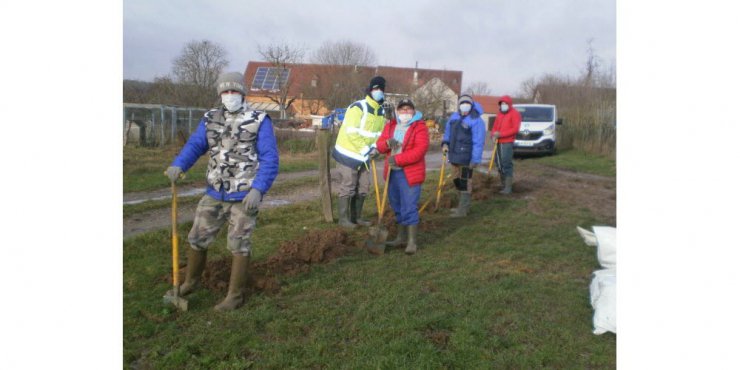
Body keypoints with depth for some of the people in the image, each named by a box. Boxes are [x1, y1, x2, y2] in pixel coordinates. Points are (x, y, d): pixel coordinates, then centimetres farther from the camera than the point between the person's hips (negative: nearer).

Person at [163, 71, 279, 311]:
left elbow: (270, 158, -10)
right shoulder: (210, 119, 8)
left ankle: (235, 296, 18)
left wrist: (258, 189, -21)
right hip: (215, 194, 5)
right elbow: (194, 146, -2)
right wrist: (177, 166, -22)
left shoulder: (259, 121, -5)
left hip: (244, 196, -4)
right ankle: (191, 282, 37)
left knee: (238, 244, 4)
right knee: (197, 237, 12)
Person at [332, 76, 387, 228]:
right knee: (348, 188, -2)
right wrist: (366, 149, -23)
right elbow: (351, 132, -24)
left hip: (364, 157, 8)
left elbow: (380, 134, 13)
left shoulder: (381, 112, 8)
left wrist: (375, 148, -8)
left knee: (363, 188, 13)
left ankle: (356, 217, 25)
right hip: (349, 154, -8)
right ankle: (343, 218, 9)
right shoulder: (358, 107, -18)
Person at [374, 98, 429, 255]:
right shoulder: (390, 125, 13)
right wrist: (387, 143, -14)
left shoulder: (419, 127, -7)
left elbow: (420, 149, -18)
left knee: (409, 208, -8)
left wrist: (398, 159, -23)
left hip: (410, 173, -6)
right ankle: (401, 237, 28)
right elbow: (380, 145, 10)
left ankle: (412, 242, 1)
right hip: (392, 172, 7)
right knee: (398, 207, 15)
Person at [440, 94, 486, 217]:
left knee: (465, 181, -3)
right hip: (455, 155, 8)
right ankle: (463, 204, 34)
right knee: (457, 180, 18)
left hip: (466, 157, -8)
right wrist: (445, 143, 5)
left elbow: (478, 142, -17)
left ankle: (463, 209, 4)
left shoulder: (476, 121, -13)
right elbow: (448, 131, 22)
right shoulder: (454, 116, 10)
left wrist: (475, 159, -21)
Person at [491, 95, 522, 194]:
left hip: (508, 143, -8)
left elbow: (515, 129, -12)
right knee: (499, 164, 9)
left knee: (507, 164, -11)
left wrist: (500, 134, -18)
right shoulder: (500, 114, 22)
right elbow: (495, 126, 20)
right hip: (498, 143, 8)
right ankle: (503, 185, 20)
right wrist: (493, 134, -3)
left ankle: (508, 187, -10)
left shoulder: (514, 113, -2)